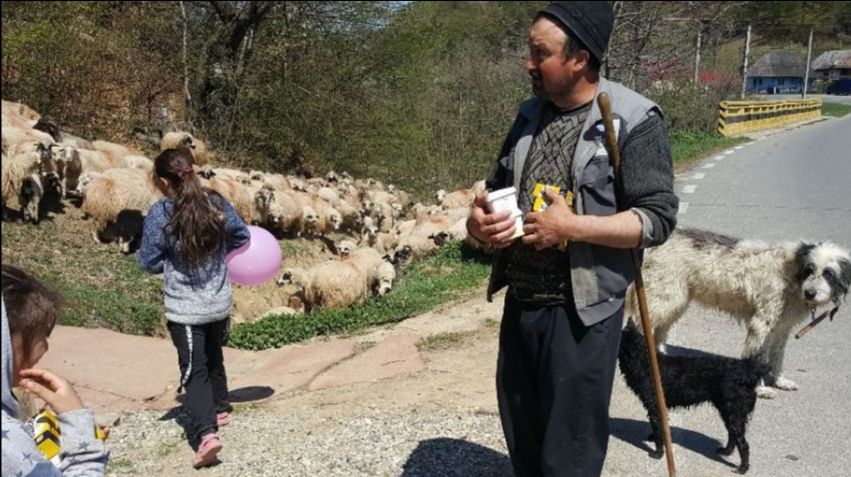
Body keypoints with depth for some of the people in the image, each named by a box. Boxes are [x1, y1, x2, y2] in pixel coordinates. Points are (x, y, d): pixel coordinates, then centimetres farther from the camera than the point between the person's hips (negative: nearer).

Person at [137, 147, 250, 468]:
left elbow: (149, 262, -9)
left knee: (194, 370, -3)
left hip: (184, 308, -4)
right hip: (219, 303, 5)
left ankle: (206, 433, -17)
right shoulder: (217, 204, -6)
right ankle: (220, 409, 42)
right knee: (213, 357, 25)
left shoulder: (159, 214, -16)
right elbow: (241, 237, 8)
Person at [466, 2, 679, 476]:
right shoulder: (530, 115, 9)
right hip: (519, 304, 7)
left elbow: (658, 217, -14)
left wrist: (572, 227, -23)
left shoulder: (634, 121, -11)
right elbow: (496, 190, 18)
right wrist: (480, 221, -5)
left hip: (581, 313, -6)